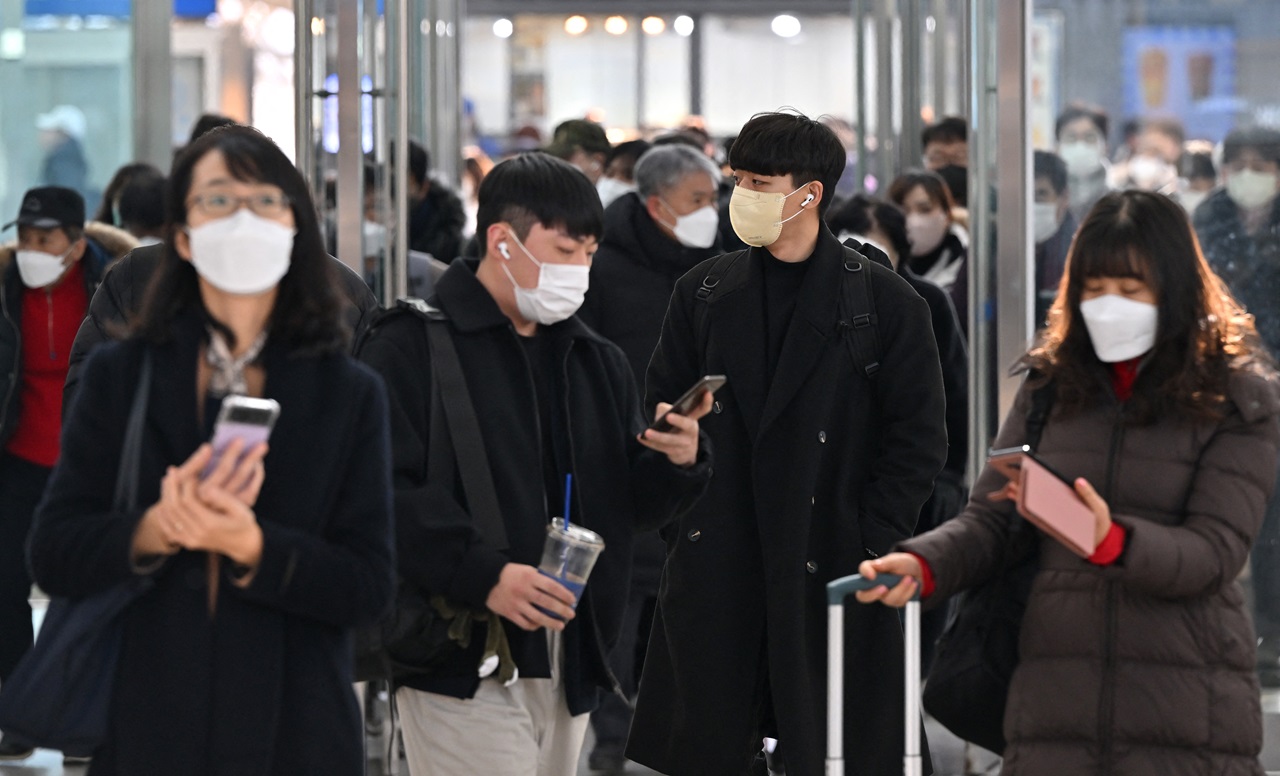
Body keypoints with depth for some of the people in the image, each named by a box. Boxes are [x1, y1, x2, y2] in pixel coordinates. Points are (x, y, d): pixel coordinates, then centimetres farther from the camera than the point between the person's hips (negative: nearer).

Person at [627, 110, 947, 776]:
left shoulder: (886, 303, -1)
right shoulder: (703, 292, 10)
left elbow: (919, 438, 0)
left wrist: (869, 546, -7)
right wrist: (677, 524, 3)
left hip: (827, 568, -3)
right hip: (715, 576, 3)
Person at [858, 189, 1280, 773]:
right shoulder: (1050, 386, 12)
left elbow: (1215, 552, -9)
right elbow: (990, 520, 8)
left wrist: (1111, 541, -28)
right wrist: (923, 565, -14)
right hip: (1055, 698, 3)